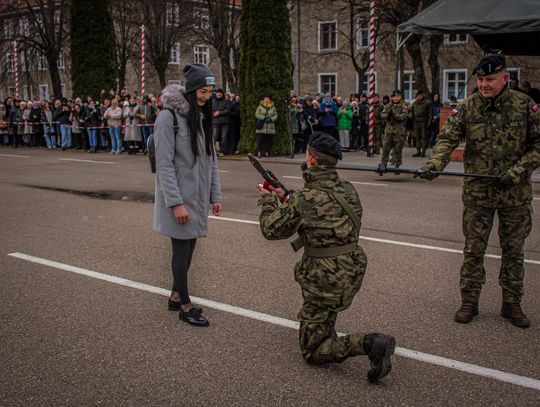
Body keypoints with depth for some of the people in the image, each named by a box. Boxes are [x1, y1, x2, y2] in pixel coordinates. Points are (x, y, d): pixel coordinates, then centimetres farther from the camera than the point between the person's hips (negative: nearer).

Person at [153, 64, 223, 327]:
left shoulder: (202, 117, 10)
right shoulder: (168, 117, -13)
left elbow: (211, 159, 13)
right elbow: (164, 163, -17)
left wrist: (215, 196, 9)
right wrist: (176, 202, -20)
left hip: (197, 196, 7)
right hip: (178, 198, -7)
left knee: (189, 247, 12)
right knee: (182, 249, 1)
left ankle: (176, 296, 28)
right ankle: (185, 307, 12)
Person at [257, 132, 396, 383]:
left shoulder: (304, 199, -18)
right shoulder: (348, 190, 2)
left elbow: (271, 230, -3)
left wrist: (268, 200, 14)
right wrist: (284, 199, 24)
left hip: (325, 283, -7)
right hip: (353, 274, 8)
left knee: (312, 352, 7)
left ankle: (368, 344, -15)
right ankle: (328, 334, 38)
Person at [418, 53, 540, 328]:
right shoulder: (467, 107, -4)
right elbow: (447, 138, -12)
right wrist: (434, 163, -30)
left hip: (516, 194, 0)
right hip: (477, 192, 0)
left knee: (514, 251, 11)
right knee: (473, 250, 7)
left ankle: (512, 304, 26)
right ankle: (469, 302, 20)